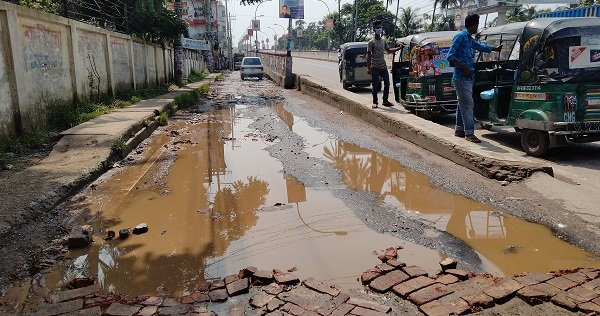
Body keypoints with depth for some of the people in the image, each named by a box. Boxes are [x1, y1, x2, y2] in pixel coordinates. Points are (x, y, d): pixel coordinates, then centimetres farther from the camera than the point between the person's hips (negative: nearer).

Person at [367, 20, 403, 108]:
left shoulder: (383, 41, 14)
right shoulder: (371, 42, -5)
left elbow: (389, 50, 27)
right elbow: (369, 55, -8)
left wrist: (399, 48, 19)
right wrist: (368, 67, -14)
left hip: (384, 66, 6)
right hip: (375, 67, -6)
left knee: (387, 84, 6)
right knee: (375, 85, -4)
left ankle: (385, 101, 17)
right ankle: (375, 102, 6)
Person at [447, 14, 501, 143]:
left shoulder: (469, 39, 18)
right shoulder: (460, 37, -10)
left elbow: (480, 46, 38)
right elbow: (450, 56, -17)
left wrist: (495, 49, 49)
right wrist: (464, 68, -20)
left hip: (468, 77, 10)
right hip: (461, 77, -10)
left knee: (463, 103, 14)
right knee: (468, 104, -11)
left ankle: (459, 129, 22)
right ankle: (469, 133, -10)